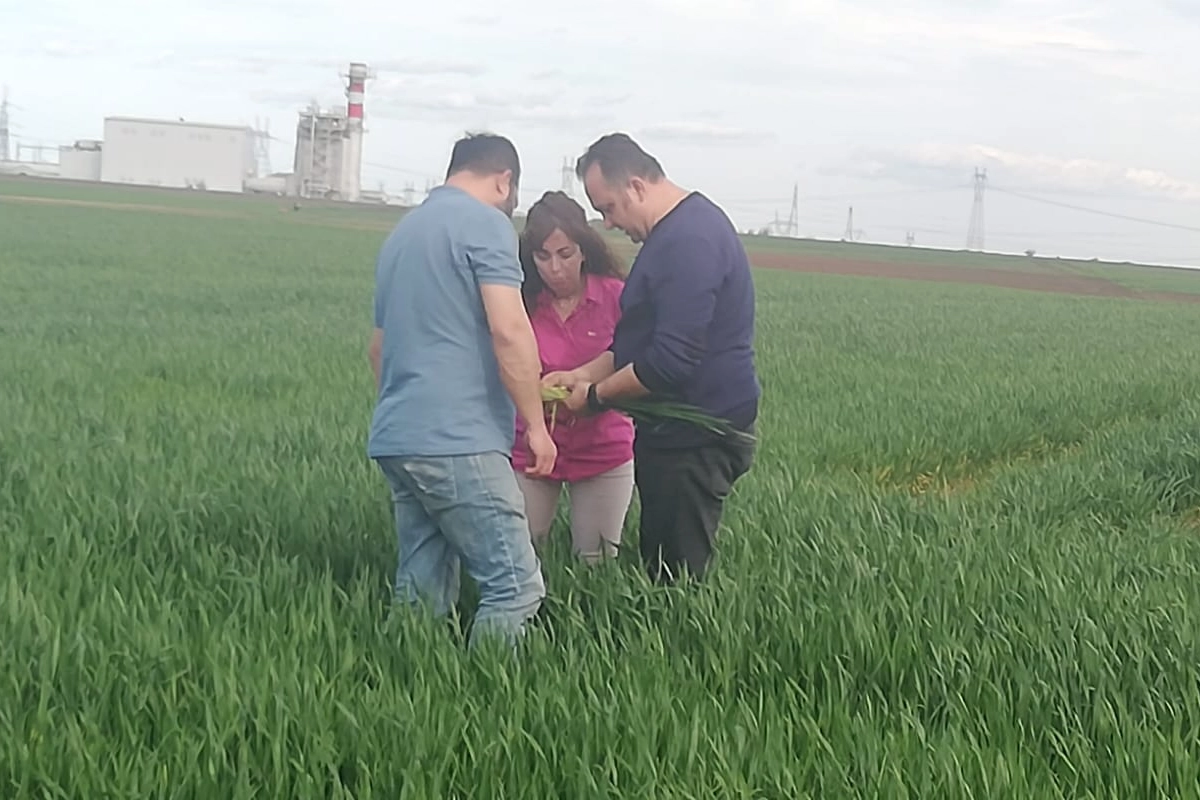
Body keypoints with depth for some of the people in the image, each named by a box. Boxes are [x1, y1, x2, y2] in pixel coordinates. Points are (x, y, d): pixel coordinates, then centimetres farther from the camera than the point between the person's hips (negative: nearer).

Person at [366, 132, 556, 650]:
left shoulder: (404, 231, 22)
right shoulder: (486, 223, -4)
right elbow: (508, 330, -15)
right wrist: (536, 423, -8)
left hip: (395, 438, 9)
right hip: (456, 440, -9)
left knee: (422, 590, 11)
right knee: (515, 586, -7)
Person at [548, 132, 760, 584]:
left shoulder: (689, 241, -20)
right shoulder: (678, 229, 14)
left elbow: (672, 362, -25)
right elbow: (643, 337, 22)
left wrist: (597, 395, -11)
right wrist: (584, 373, 10)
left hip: (697, 440, -11)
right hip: (675, 431, 11)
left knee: (676, 577, -5)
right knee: (656, 564, 14)